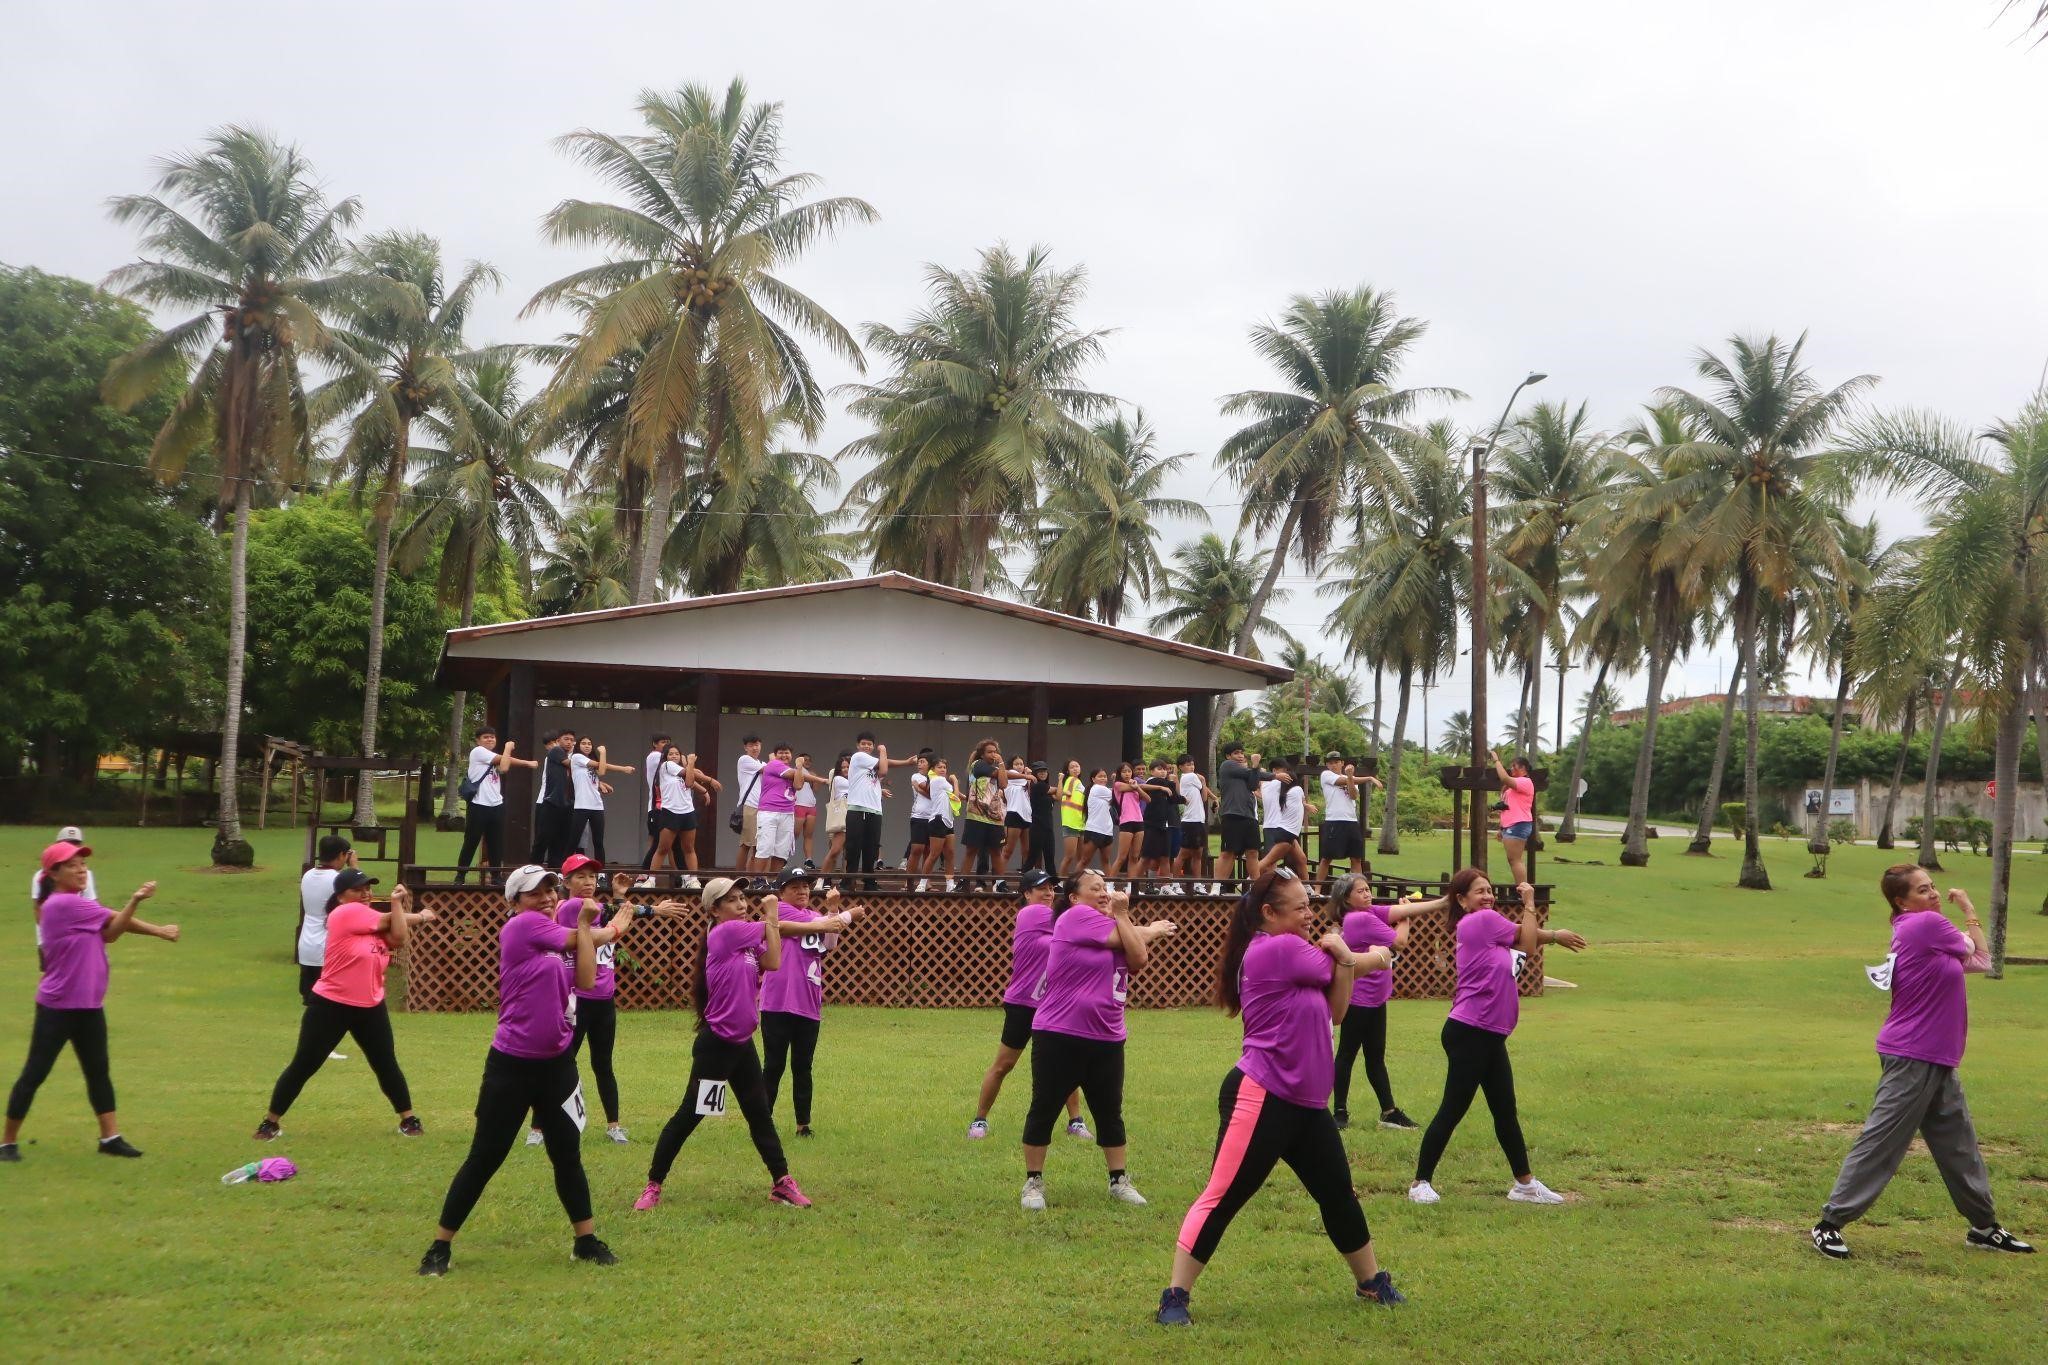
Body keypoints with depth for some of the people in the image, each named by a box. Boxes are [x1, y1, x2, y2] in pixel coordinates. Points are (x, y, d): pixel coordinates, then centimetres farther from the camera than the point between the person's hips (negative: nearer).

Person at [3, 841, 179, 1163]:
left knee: (98, 1071, 11)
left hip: (89, 1006, 10)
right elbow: (116, 920, -11)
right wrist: (160, 931, -1)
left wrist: (135, 900, -17)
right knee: (34, 1074, -1)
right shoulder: (62, 903, -16)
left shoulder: (75, 905, 12)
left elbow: (108, 932, -3)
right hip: (57, 1007, -10)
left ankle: (111, 1137, 16)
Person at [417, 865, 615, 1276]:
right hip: (511, 1065, -7)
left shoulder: (554, 938, 11)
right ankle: (440, 1246, 10)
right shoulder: (521, 926, -11)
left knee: (568, 1155, 13)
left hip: (557, 1064, 7)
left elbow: (586, 980, -3)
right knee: (484, 1157, -1)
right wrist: (586, 924, 17)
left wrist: (584, 923, 1)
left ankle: (586, 1241, 23)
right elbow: (584, 939, -3)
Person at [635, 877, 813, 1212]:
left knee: (760, 1113, 14)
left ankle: (782, 1183, 22)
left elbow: (772, 962, -4)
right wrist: (771, 915, 14)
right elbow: (771, 944, -4)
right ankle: (653, 1185, 7)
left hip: (742, 1044, 9)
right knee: (689, 1115, -2)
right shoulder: (724, 932, -15)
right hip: (715, 1045, -9)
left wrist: (769, 918, -1)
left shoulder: (746, 939, 10)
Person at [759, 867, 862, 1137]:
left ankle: (803, 1124, 15)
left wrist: (833, 909, -9)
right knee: (774, 1065, -2)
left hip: (809, 1005, 6)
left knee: (802, 1067, 10)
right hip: (778, 1003, -6)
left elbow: (830, 943, -1)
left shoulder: (816, 916, 18)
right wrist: (846, 915, -7)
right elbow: (818, 925, -12)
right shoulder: (779, 909, -1)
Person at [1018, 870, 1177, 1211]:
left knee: (1110, 1112, 12)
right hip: (1059, 1036, -7)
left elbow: (1138, 960, -2)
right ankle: (1034, 1182, 12)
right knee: (1044, 1109, 2)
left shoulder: (1115, 925, 14)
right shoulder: (1075, 917, -10)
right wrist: (1155, 929, 9)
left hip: (1107, 1039, 7)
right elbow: (1132, 940, -11)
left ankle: (1119, 1180, 22)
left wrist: (1123, 915, -3)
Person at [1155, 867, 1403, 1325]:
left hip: (1306, 1104, 10)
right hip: (1260, 1098, -10)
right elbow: (1369, 962, -2)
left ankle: (1372, 1282, 34)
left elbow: (1335, 1010, 10)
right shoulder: (1276, 948, -14)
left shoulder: (1294, 951, 14)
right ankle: (1174, 1297, -2)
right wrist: (1377, 957, 18)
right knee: (1221, 1199, -7)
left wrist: (1344, 958, -5)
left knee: (1339, 1195, 18)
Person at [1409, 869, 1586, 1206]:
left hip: (1490, 1037, 10)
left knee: (1506, 1112, 16)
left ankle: (1524, 1184, 26)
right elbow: (1527, 942, 0)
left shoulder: (1486, 923, 15)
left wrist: (1553, 935, -3)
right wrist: (1529, 904, 10)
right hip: (1469, 1034, -10)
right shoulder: (1481, 920, -12)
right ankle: (1421, 1182, 5)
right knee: (1452, 1111, -4)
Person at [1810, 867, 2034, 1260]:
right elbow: (1979, 953, 1)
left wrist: (1965, 908, 11)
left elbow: (1977, 961, 12)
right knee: (1880, 1144, -6)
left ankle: (1984, 1227, 29)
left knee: (1959, 1145, 17)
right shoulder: (1928, 924, -16)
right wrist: (1969, 909, 15)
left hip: (1937, 1062, 10)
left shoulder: (1915, 929, 10)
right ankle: (1829, 1224, -1)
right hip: (1912, 1060, -10)